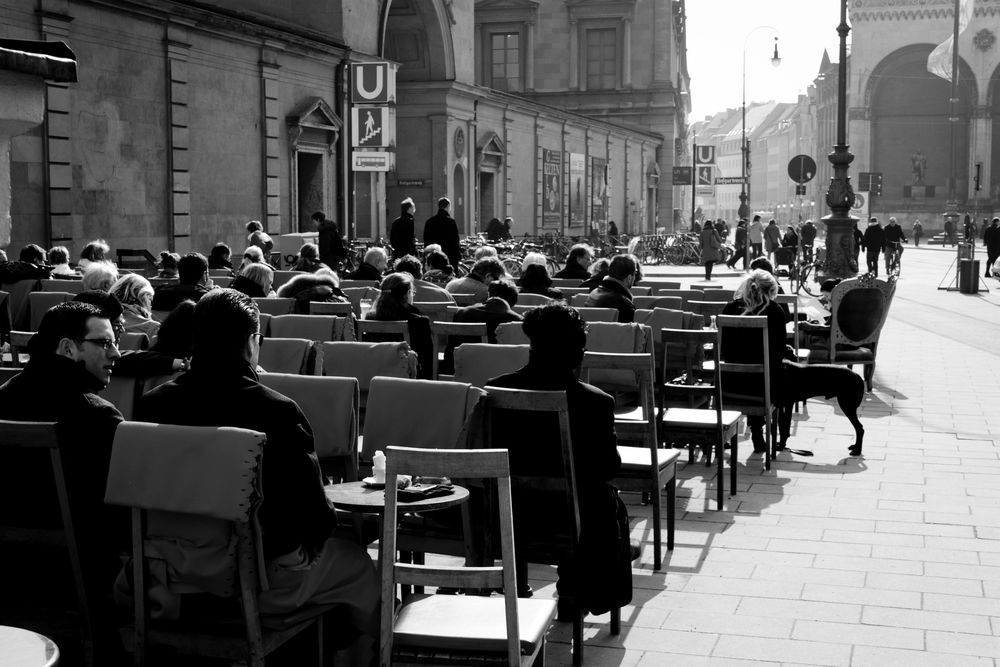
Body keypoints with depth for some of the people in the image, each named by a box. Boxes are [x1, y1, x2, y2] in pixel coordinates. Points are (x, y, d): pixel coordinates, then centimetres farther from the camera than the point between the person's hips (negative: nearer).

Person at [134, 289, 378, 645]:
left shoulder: (152, 404, -9)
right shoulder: (277, 412, -21)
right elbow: (313, 510, -16)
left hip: (170, 576, 5)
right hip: (264, 582, -5)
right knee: (359, 566, 20)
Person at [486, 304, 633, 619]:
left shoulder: (495, 389, -13)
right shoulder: (596, 402, -19)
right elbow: (609, 468, -9)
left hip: (504, 514, 3)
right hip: (566, 516, -3)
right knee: (610, 503, 29)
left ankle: (517, 588, 49)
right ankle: (572, 596, 38)